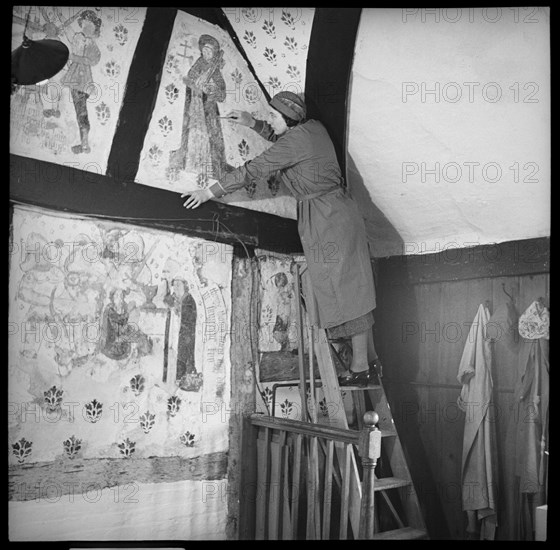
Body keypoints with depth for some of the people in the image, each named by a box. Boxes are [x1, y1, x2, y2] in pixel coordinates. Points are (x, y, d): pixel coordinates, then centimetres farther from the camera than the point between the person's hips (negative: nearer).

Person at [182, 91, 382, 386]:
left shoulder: (295, 141, -16)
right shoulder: (313, 128, 10)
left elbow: (253, 170, -17)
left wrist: (210, 192, -12)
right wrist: (252, 123, 19)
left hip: (326, 218, -9)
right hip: (337, 210, 9)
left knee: (343, 289, -3)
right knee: (352, 288, 12)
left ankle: (360, 367, 6)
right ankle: (371, 360, 20)